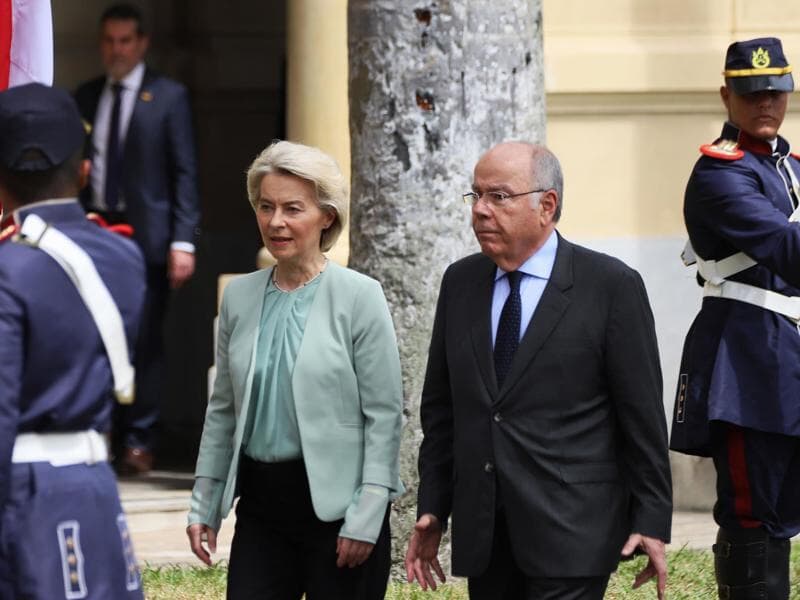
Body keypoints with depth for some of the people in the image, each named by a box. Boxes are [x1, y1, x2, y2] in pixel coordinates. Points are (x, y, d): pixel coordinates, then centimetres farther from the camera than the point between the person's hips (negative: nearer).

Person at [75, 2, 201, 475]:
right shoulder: (86, 97, 13)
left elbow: (185, 173, -2)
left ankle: (139, 441, 2)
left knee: (145, 342, -2)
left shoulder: (169, 97, 1)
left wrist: (183, 241, -9)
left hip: (146, 234, -3)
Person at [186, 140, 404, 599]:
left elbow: (385, 414, -7)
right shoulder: (240, 296, 8)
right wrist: (204, 504, 11)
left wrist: (366, 516, -13)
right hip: (262, 503, 4)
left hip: (336, 505, -4)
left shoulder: (359, 296, -5)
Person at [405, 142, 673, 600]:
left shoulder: (611, 286, -4)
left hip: (571, 529, -5)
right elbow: (441, 407, 15)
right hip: (483, 532, 5)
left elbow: (642, 413, -4)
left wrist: (652, 522, -6)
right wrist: (432, 508, 10)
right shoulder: (460, 282, 11)